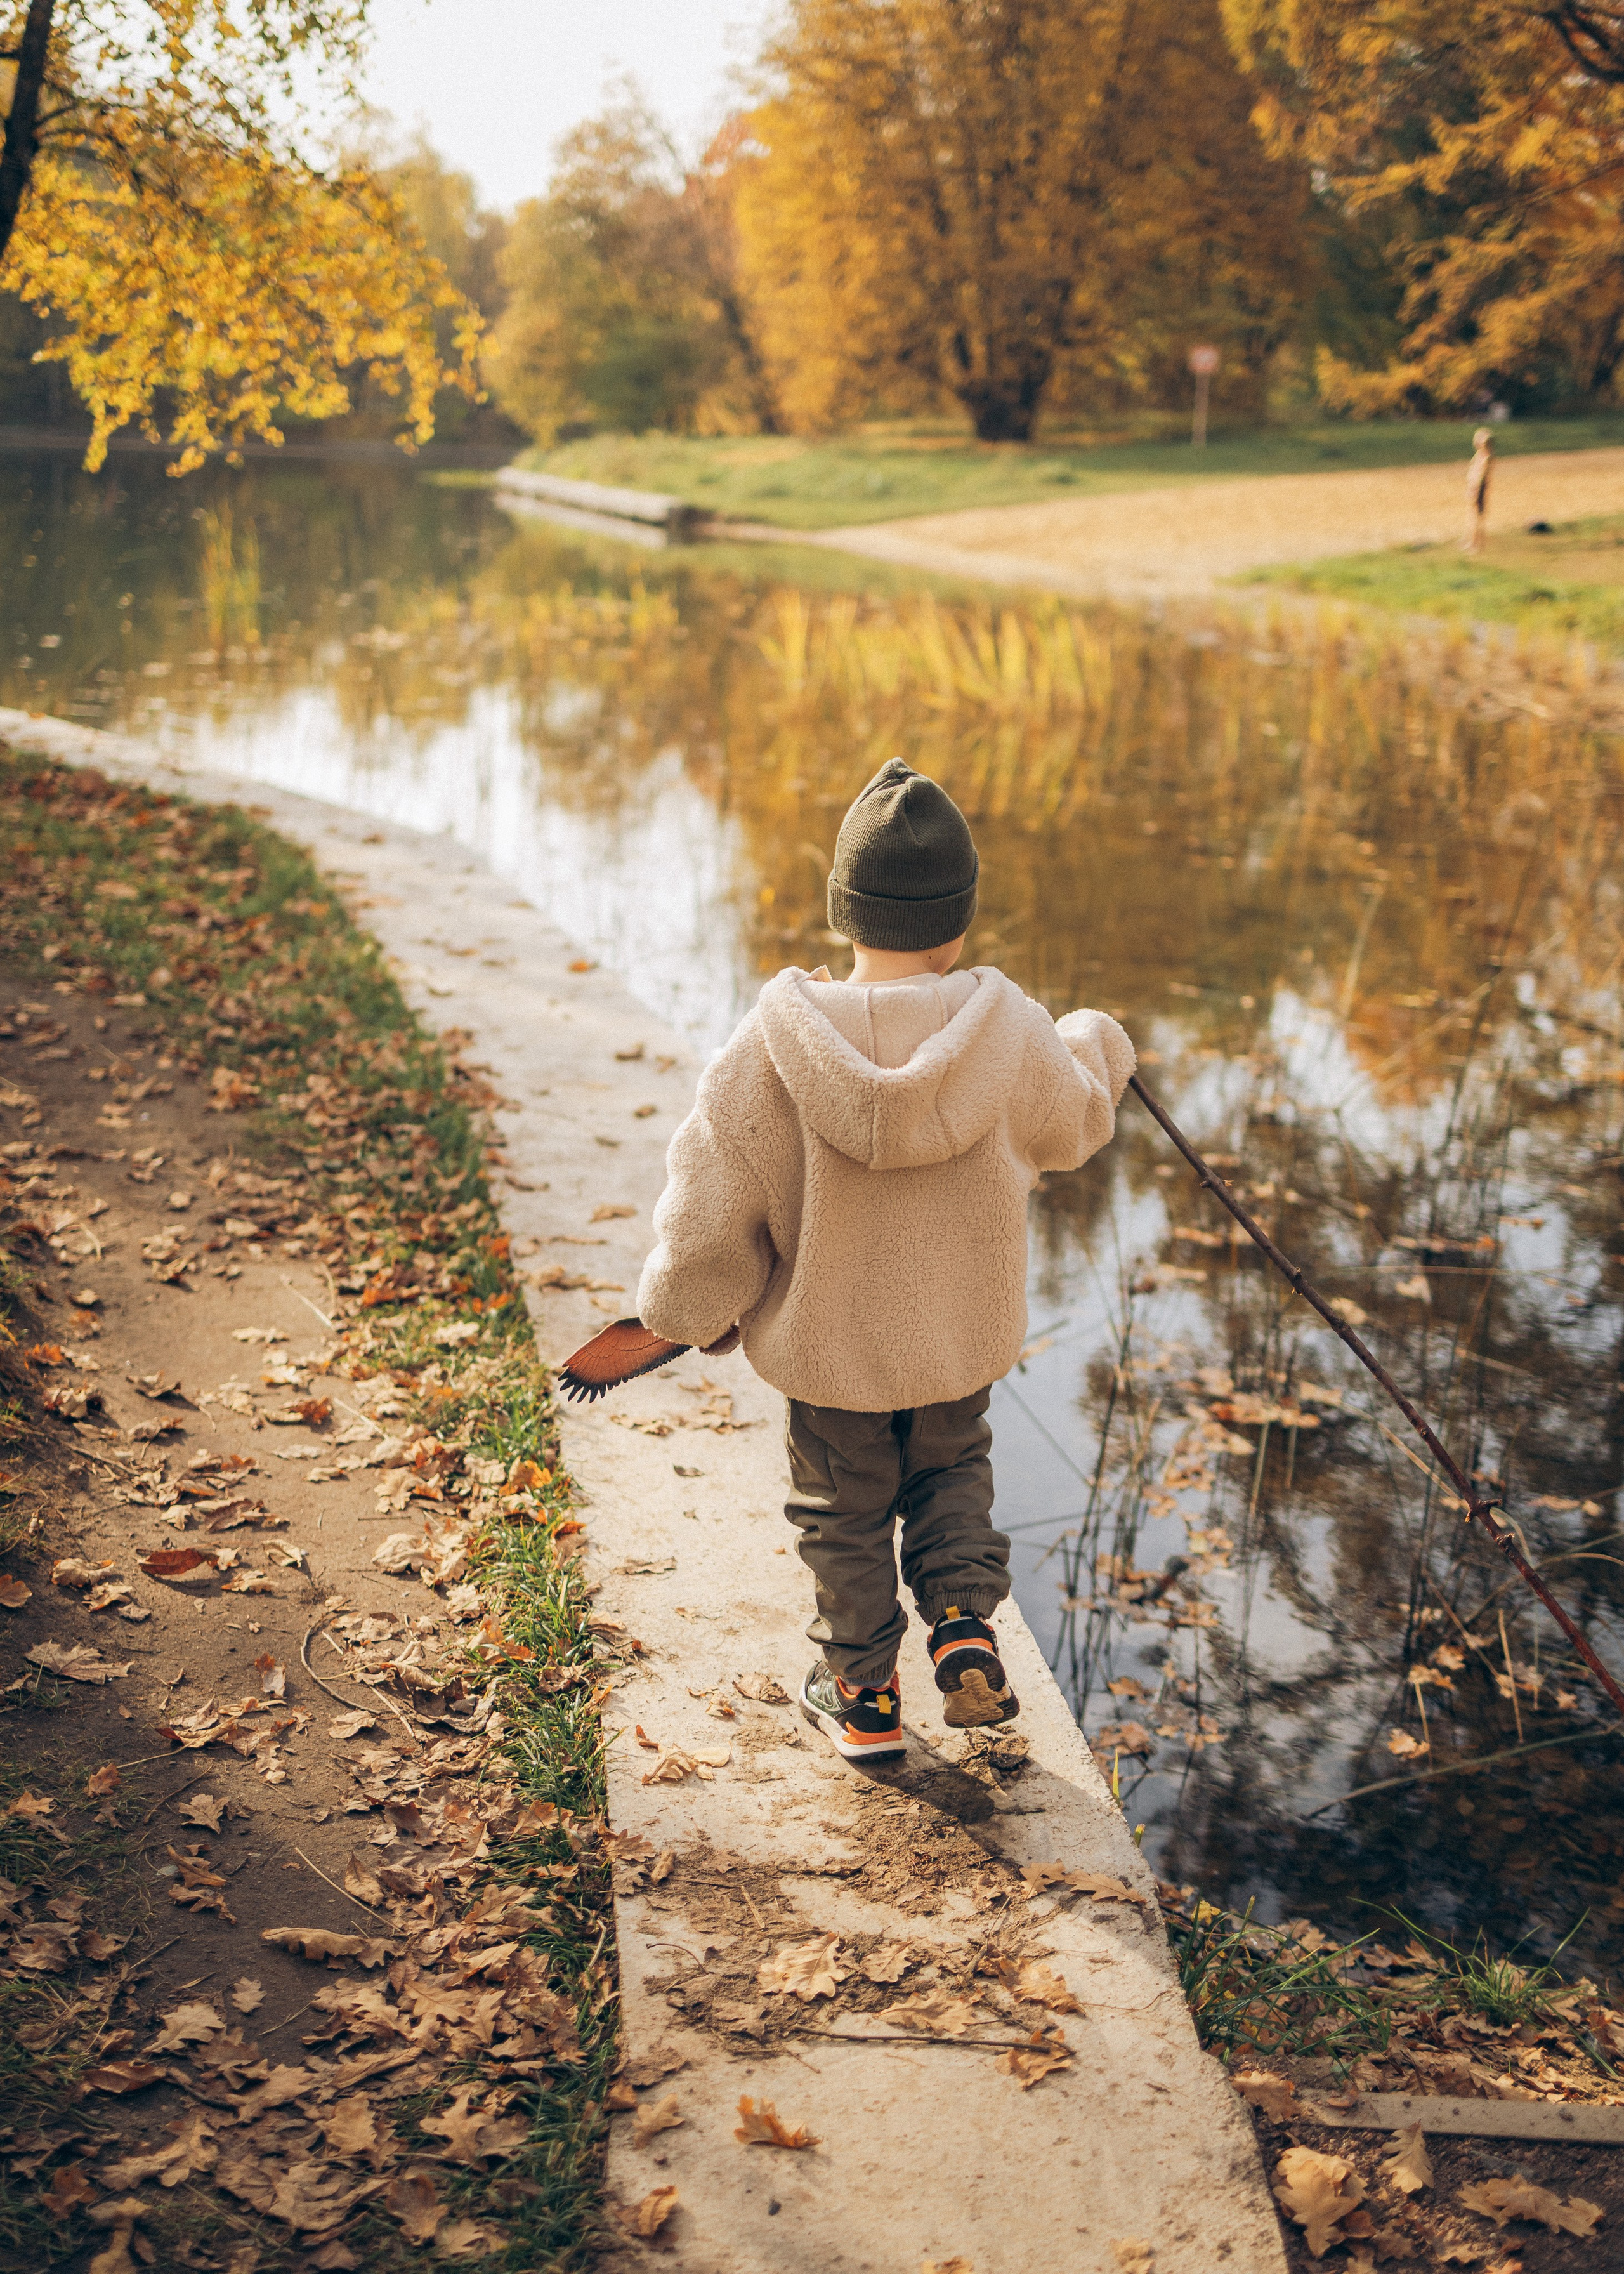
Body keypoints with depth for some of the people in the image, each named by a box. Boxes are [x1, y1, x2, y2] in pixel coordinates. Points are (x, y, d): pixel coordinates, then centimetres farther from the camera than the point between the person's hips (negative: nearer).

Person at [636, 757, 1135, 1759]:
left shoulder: (773, 1051, -26)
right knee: (953, 1468, 30)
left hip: (827, 1342, -1)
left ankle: (863, 1693, 34)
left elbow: (710, 1208, -17)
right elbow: (1073, 1122, 3)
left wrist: (689, 1310, 4)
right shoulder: (1015, 1039, -21)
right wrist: (1097, 1046, 26)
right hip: (963, 1337, 2)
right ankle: (964, 1622, 15)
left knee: (845, 1510, 21)